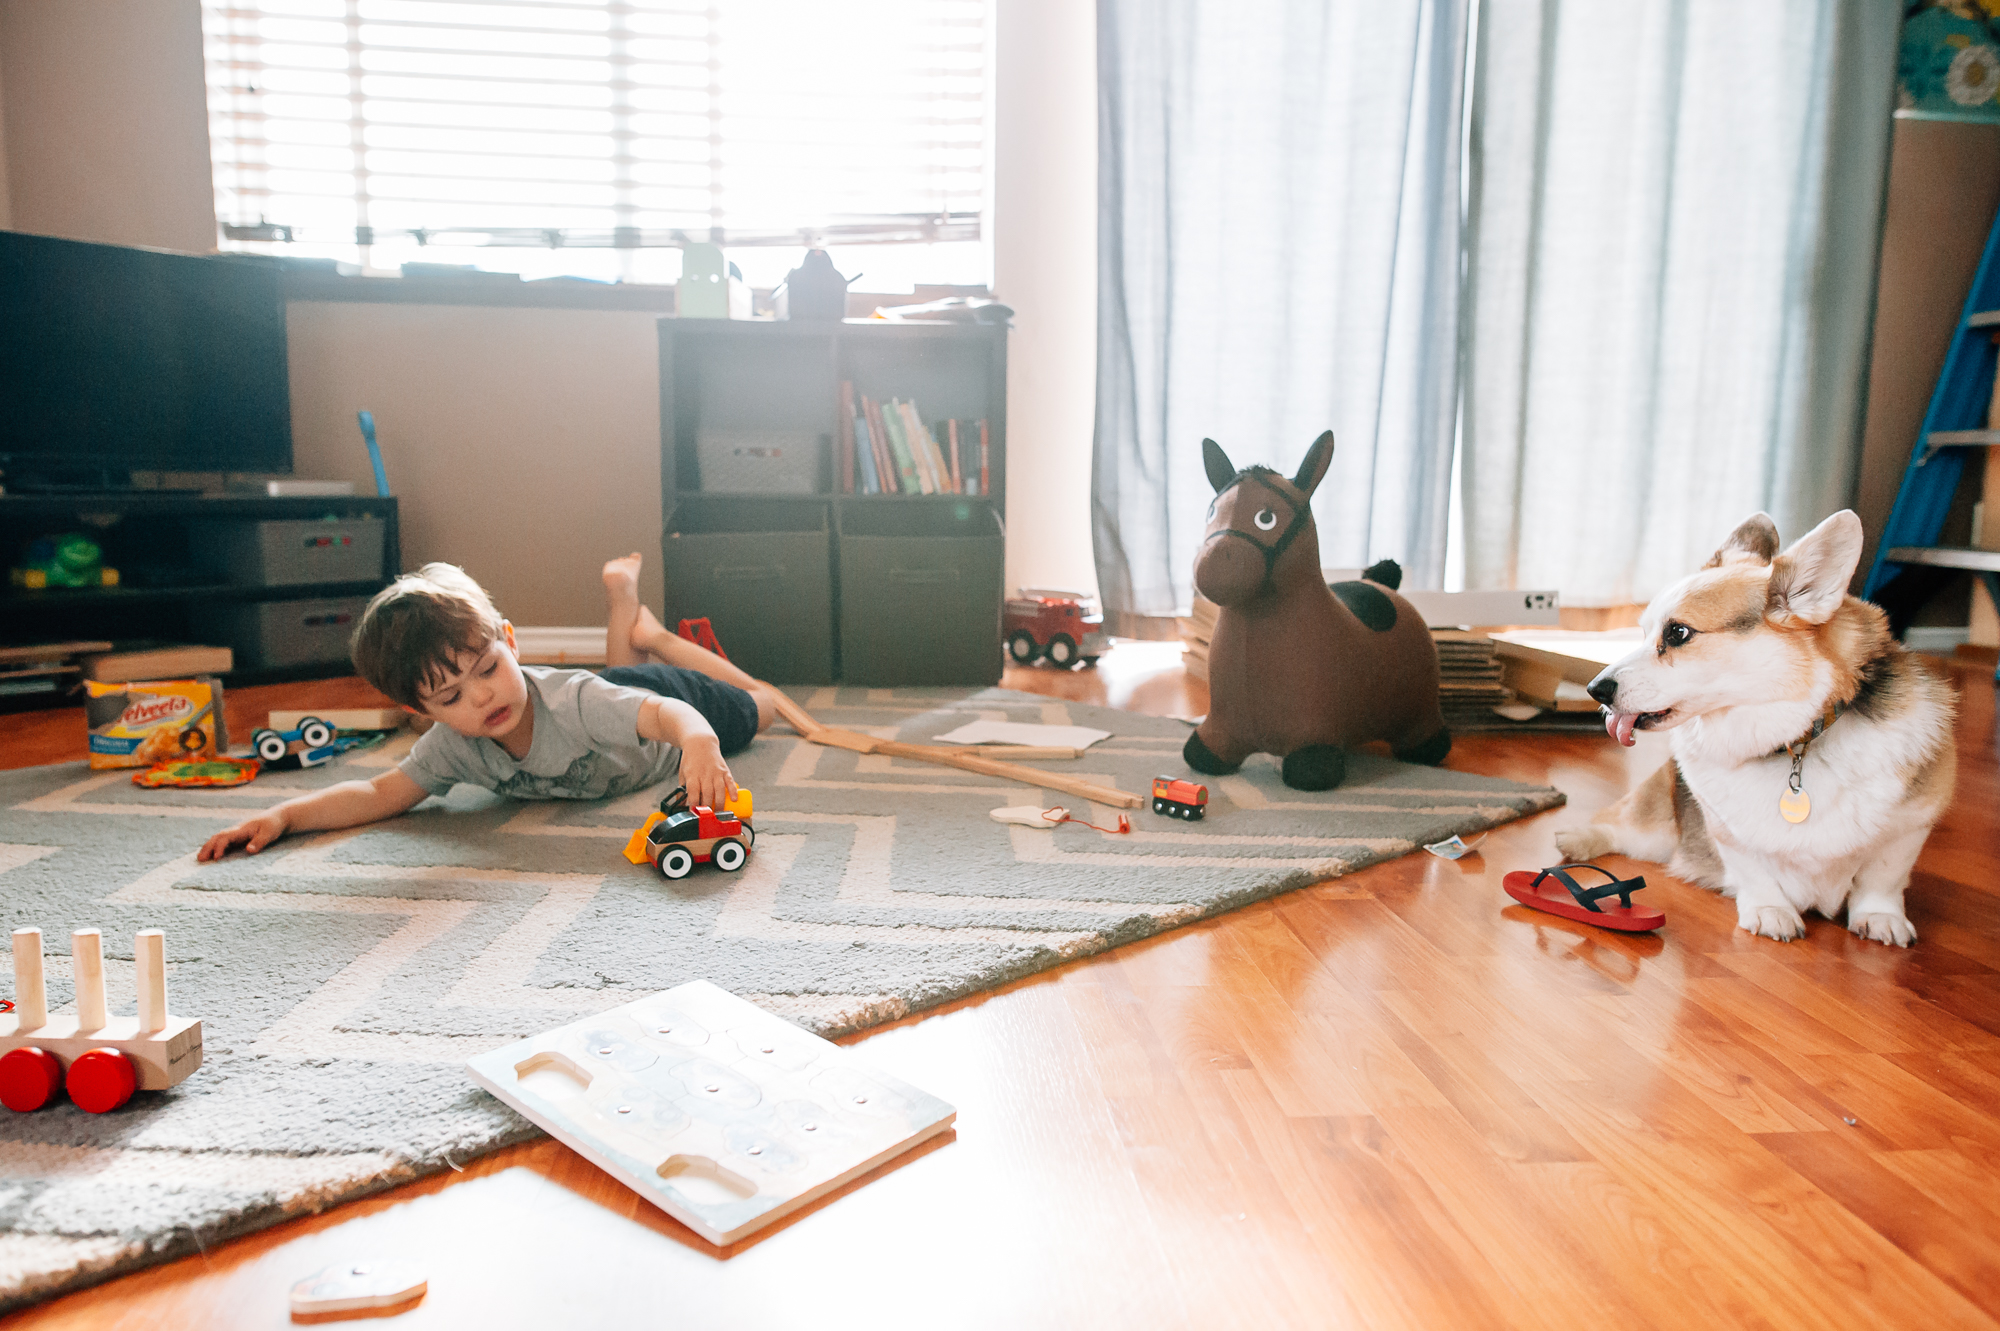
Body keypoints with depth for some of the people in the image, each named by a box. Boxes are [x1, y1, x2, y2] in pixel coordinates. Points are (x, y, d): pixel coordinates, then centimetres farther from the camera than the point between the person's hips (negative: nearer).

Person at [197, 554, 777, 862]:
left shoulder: (572, 701, -51)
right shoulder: (452, 748, -35)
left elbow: (668, 713, -61)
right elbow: (377, 793, -33)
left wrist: (699, 742, -85)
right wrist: (281, 815, -48)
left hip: (667, 698, -4)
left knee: (755, 710, 30)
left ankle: (655, 637, 37)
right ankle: (623, 598, 50)